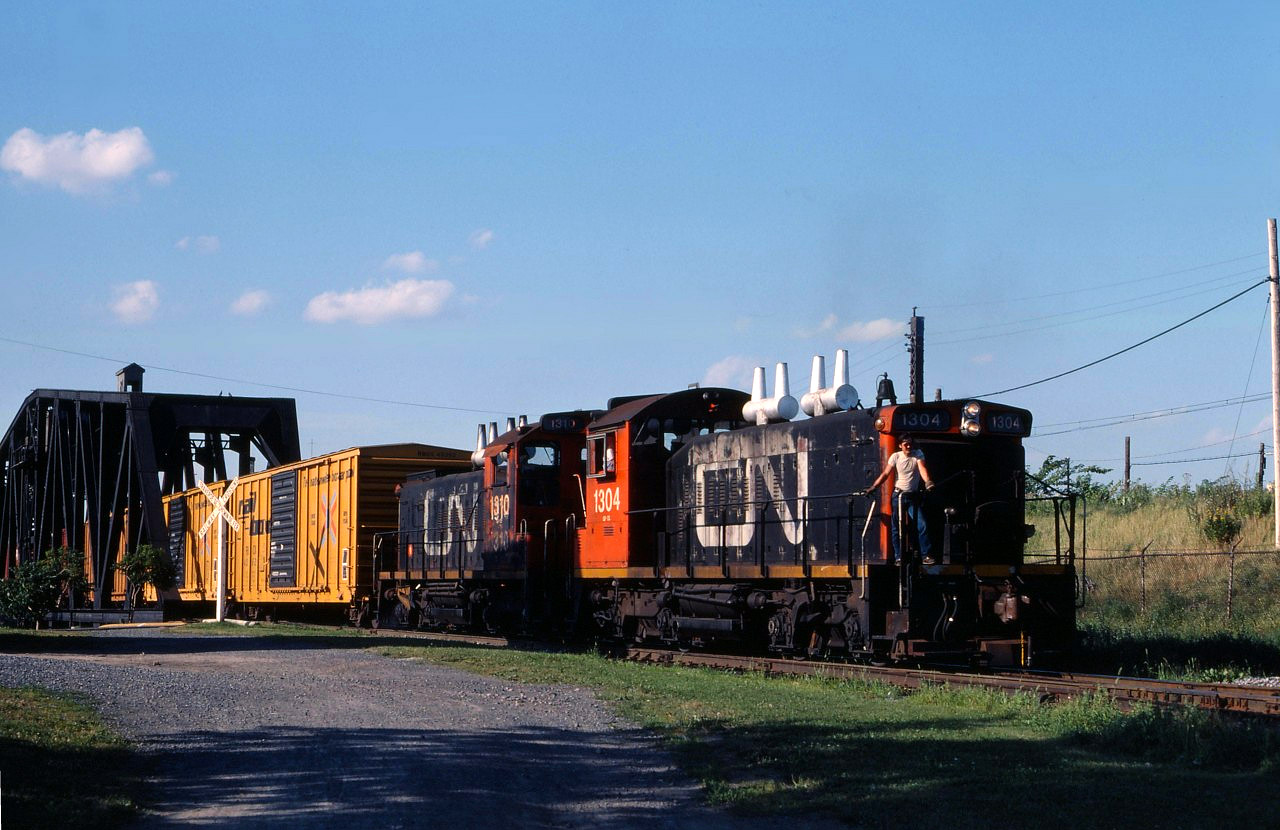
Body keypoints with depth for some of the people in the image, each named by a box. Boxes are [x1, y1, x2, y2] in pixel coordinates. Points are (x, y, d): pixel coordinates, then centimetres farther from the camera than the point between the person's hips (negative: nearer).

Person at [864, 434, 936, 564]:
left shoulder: (918, 454, -2)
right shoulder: (896, 457, -1)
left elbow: (922, 469, -18)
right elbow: (885, 474, -4)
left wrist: (928, 482, -38)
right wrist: (872, 488, -14)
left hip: (914, 496, 0)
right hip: (898, 495, 0)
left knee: (922, 525, -11)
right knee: (897, 528, 1)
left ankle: (926, 555, -6)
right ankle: (898, 557, 9)